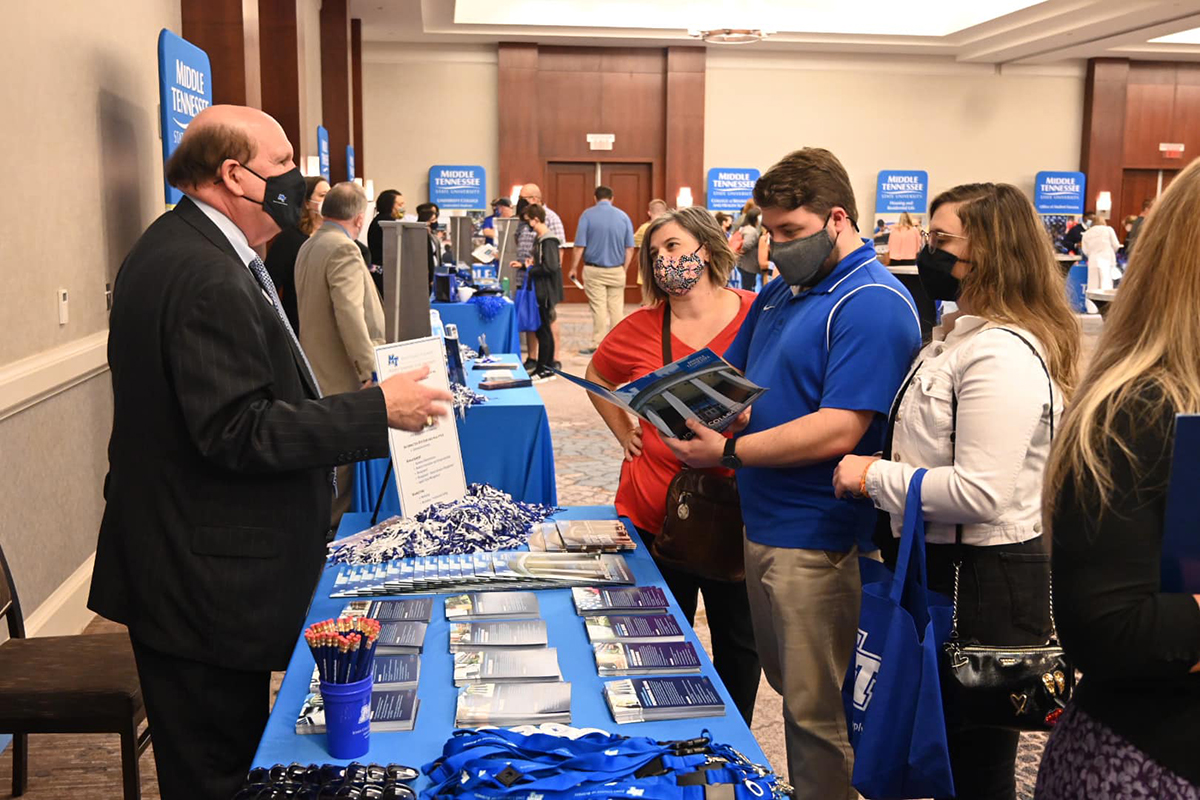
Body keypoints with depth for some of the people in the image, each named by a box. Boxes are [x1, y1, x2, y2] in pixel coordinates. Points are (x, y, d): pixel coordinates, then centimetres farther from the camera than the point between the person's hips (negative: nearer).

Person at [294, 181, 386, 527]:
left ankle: (322, 522, 29)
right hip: (341, 374, -10)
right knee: (343, 457, -2)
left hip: (317, 367, 10)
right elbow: (350, 315, -26)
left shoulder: (309, 246, 12)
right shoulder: (343, 249, -18)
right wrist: (369, 371, -24)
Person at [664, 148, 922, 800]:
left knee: (816, 709, 5)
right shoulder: (782, 290, 12)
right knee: (786, 683, 22)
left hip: (816, 540, -9)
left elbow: (838, 431, -25)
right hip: (764, 522, 9)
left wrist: (729, 452, -23)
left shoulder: (871, 304, -17)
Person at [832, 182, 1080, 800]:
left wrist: (875, 476, -18)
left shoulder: (1003, 355, -22)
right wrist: (887, 467, 6)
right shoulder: (961, 332, 11)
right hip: (941, 563, 10)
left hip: (982, 582, -10)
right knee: (935, 749, 23)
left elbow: (981, 494, -28)